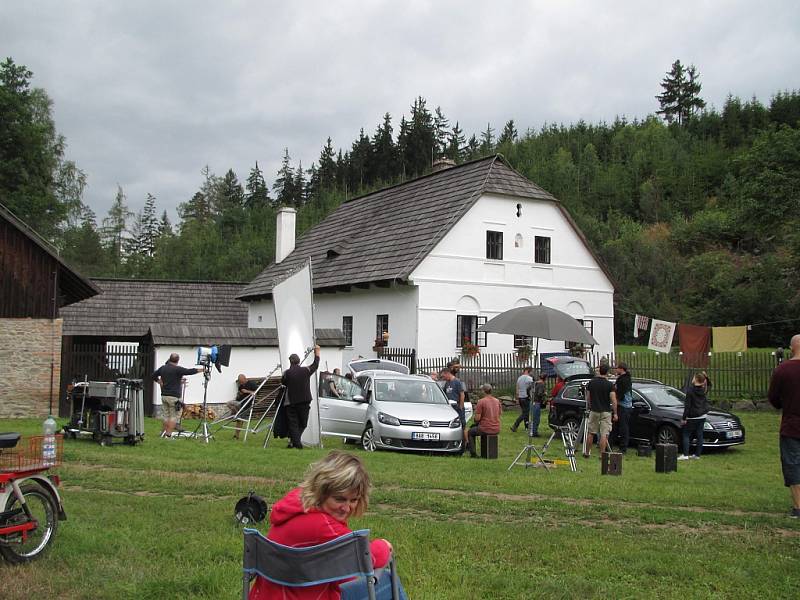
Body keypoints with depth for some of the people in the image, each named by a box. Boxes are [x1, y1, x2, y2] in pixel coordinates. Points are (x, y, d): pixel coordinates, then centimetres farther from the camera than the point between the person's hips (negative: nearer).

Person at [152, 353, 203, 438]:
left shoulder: (163, 368, 9)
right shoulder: (177, 369, -12)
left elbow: (154, 375, 20)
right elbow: (190, 371, -14)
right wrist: (203, 369, -5)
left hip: (164, 395, 7)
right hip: (174, 396, -7)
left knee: (165, 415, 14)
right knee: (173, 416, -1)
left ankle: (163, 433, 17)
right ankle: (168, 435, -5)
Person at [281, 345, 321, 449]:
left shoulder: (287, 373, -7)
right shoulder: (306, 370, -3)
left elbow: (283, 383, 9)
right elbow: (315, 364, 13)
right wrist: (317, 352, 27)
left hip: (291, 402, -1)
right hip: (304, 402, 1)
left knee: (293, 424, 5)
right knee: (302, 423, 13)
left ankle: (296, 443, -3)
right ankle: (294, 441, 5)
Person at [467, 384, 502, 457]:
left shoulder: (481, 401, -13)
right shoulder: (497, 401, 5)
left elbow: (477, 418, -14)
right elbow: (500, 413, 18)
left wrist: (474, 417, 9)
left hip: (485, 429, -6)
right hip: (497, 430, 6)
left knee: (470, 432, 21)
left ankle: (473, 453, 12)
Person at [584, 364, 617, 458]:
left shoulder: (591, 382, 0)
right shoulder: (609, 384, -10)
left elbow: (588, 398, 5)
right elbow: (613, 400, -11)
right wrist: (615, 413, -4)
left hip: (594, 411, 3)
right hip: (606, 412, -3)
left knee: (591, 433, 14)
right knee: (604, 434, -2)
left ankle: (587, 453, 21)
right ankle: (602, 455, -4)